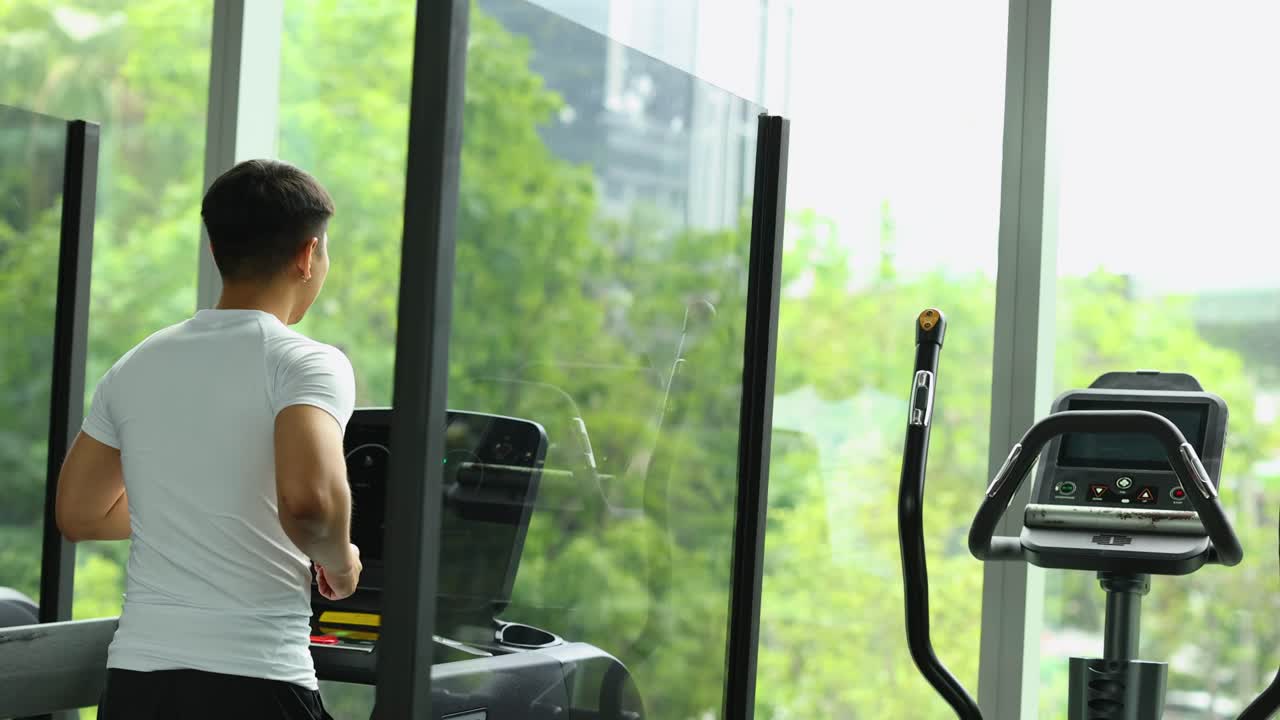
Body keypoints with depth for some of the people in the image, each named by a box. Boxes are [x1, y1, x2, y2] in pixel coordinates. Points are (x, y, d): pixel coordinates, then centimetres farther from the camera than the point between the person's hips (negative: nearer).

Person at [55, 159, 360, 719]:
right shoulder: (305, 363, -8)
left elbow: (79, 515, 18)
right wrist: (340, 562, -5)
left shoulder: (136, 367, 10)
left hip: (136, 675, 5)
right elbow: (309, 499, -25)